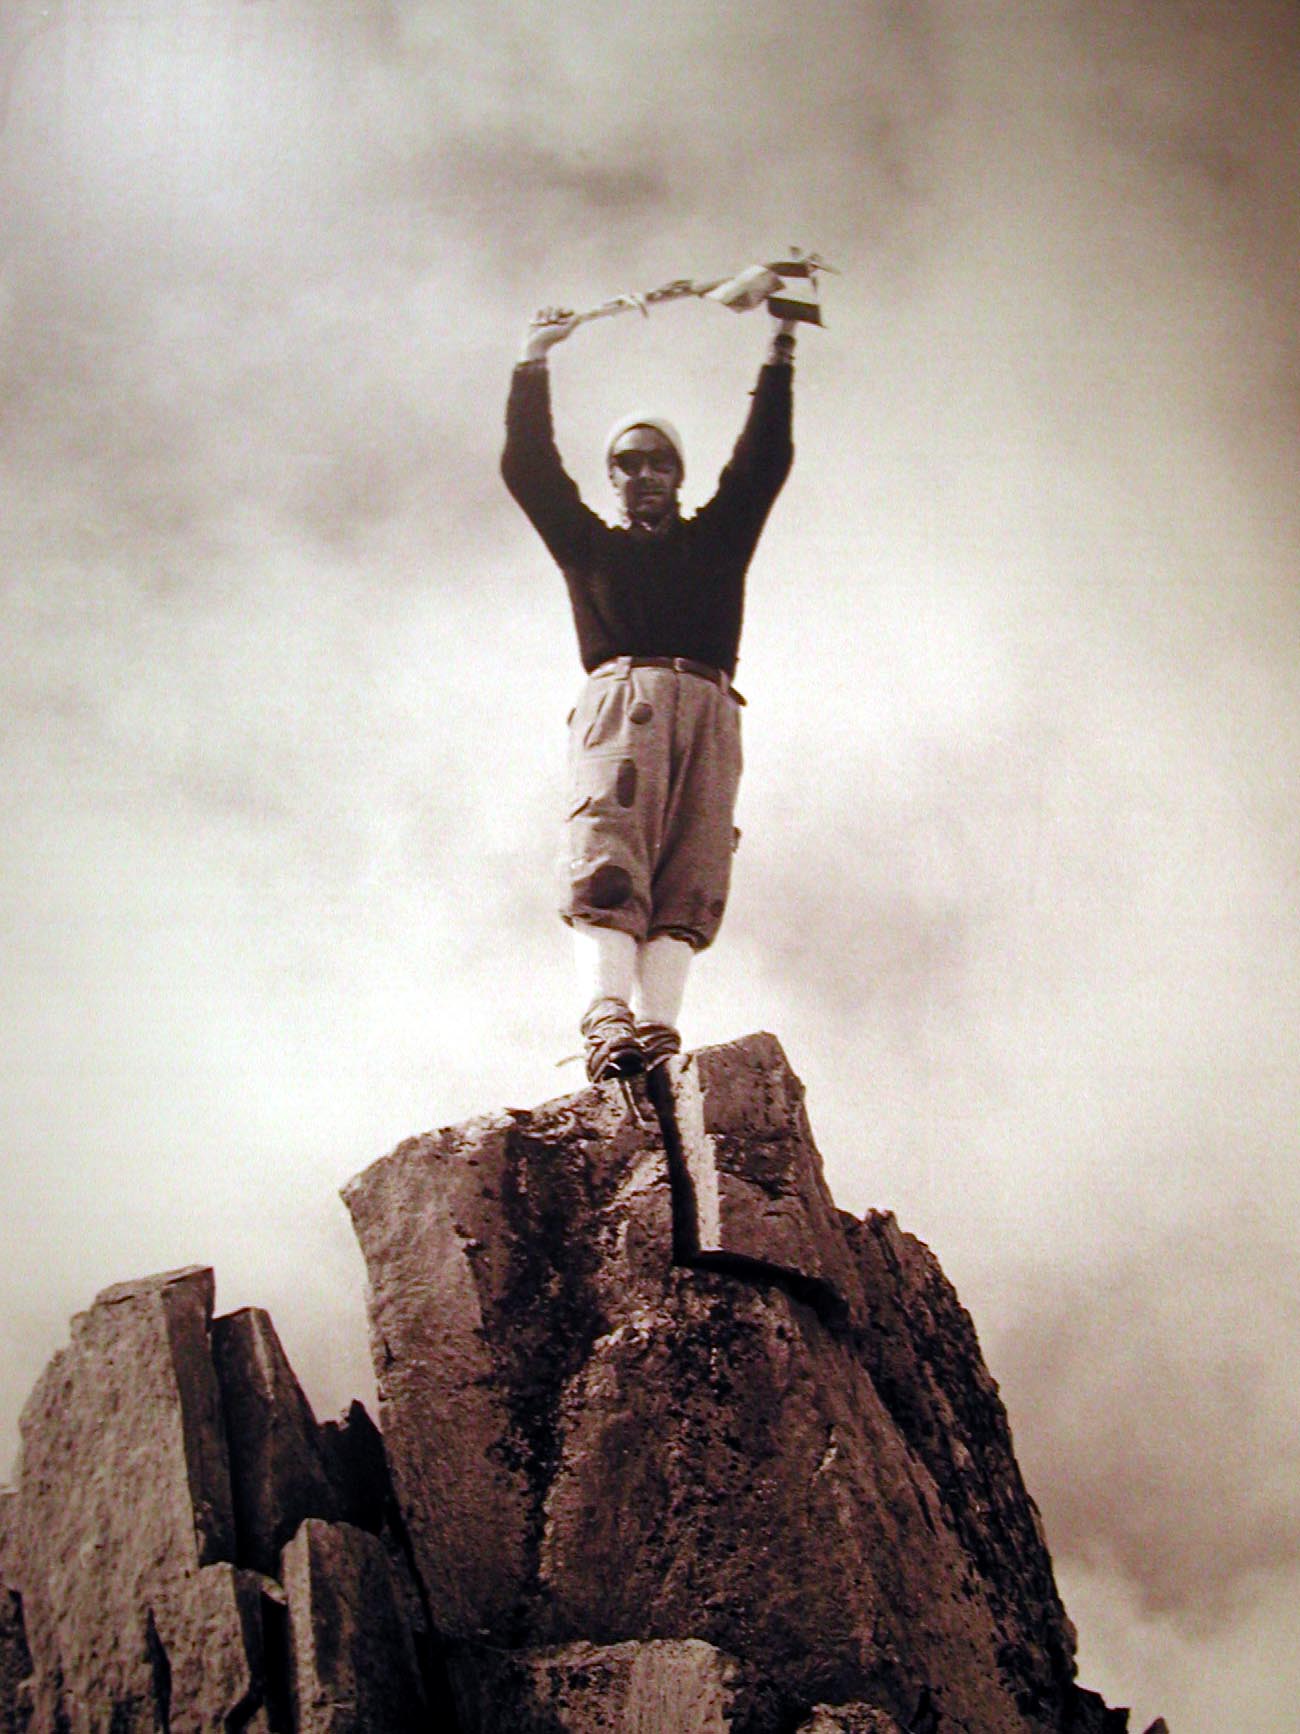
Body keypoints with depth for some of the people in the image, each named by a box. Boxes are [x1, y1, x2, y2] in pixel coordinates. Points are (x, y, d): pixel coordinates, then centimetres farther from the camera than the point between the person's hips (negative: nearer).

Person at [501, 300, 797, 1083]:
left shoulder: (715, 539, 32)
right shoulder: (590, 543, 30)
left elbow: (766, 460, 27)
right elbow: (528, 466, 22)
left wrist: (781, 354, 25)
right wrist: (534, 363, 20)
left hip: (708, 703, 2)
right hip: (621, 690, -1)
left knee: (690, 870, -17)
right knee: (608, 854, -23)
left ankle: (659, 1023, -33)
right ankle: (607, 1018, -40)